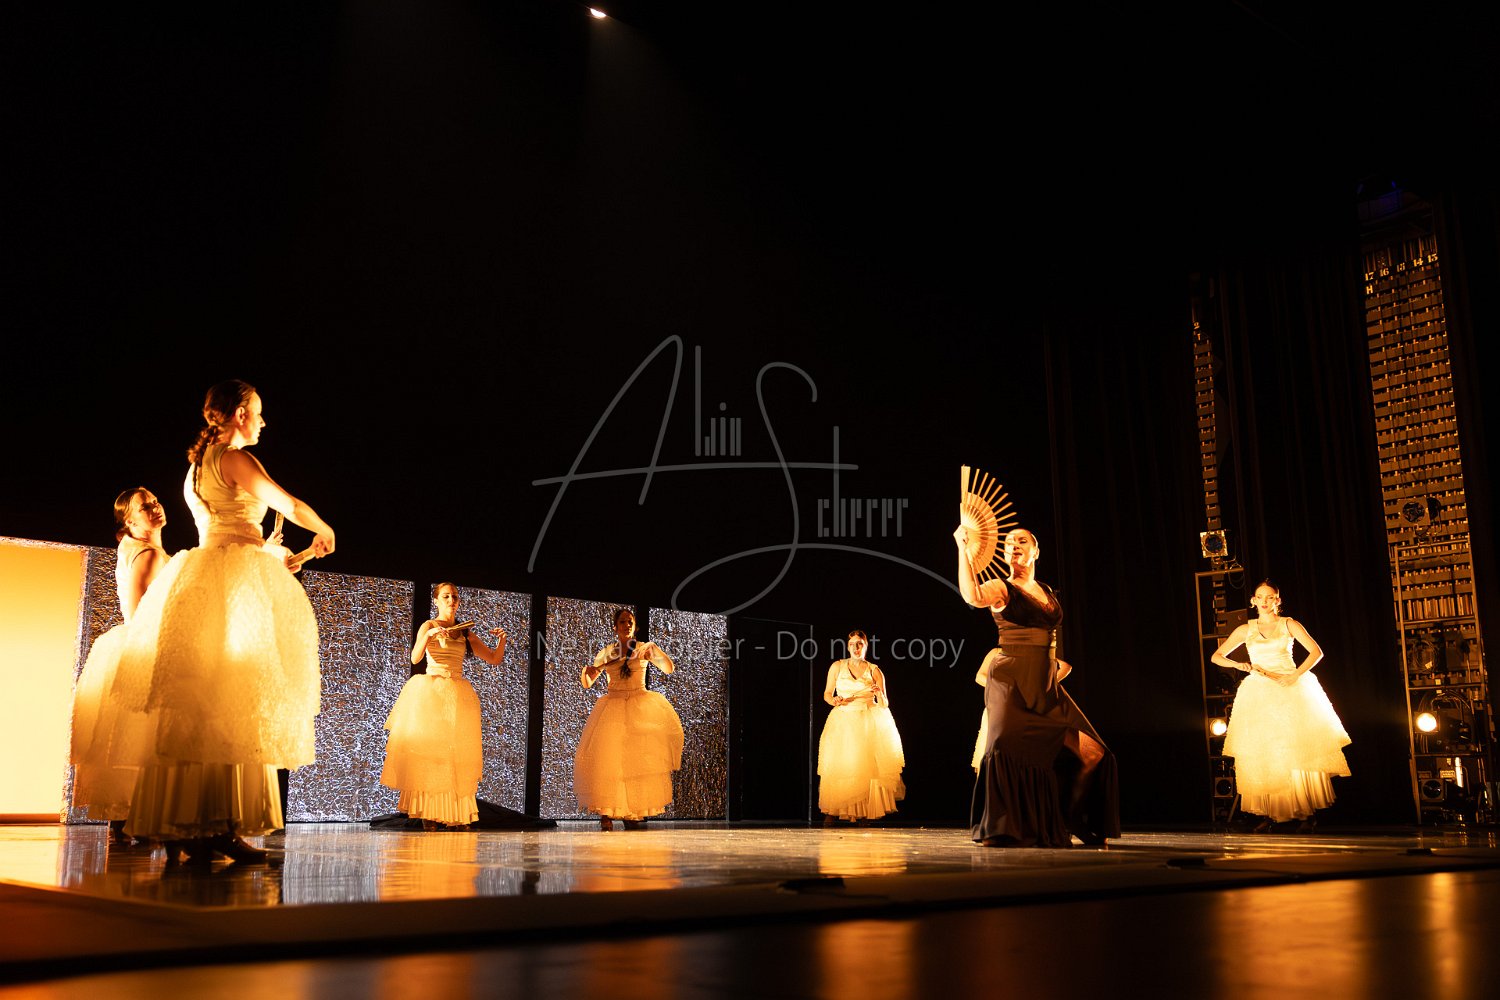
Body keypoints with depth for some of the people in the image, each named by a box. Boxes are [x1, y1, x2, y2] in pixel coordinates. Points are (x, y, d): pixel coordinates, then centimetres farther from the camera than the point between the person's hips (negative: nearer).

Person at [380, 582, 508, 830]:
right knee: (427, 750, -7)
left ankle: (455, 813, 1)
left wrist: (501, 640, -2)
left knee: (457, 754, 0)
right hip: (431, 693, -4)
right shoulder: (429, 626, 2)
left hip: (458, 696, 4)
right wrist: (428, 635, -28)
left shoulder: (466, 633, 14)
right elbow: (415, 658, -13)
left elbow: (494, 659, 16)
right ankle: (427, 812, -5)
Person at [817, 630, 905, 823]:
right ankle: (832, 810, 1)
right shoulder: (837, 667, 5)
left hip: (870, 723, 0)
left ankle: (863, 813, 1)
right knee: (838, 766, -7)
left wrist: (879, 694, -16)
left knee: (866, 766, -6)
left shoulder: (874, 671, 4)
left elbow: (884, 704, 5)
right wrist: (834, 700, -12)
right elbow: (827, 694, 9)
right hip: (843, 722, 0)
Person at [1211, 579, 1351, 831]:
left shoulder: (1289, 624, 6)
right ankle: (1268, 815, -2)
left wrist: (1295, 676, -13)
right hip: (1259, 694, 2)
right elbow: (1217, 656, 11)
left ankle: (1306, 813, -3)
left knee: (1299, 750, -8)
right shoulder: (1245, 630, 11)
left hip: (1291, 690, -1)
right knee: (1262, 755, -5)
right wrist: (1240, 665, -7)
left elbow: (1316, 652, -2)